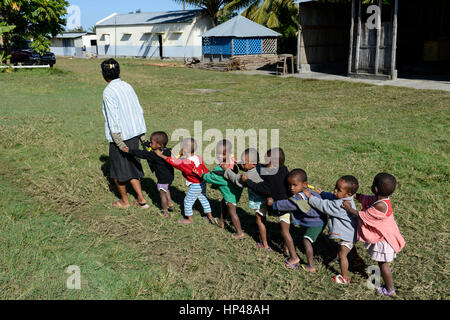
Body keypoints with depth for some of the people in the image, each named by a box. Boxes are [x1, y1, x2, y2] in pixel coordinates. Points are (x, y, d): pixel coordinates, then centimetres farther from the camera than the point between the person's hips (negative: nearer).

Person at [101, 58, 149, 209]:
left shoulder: (109, 92, -15)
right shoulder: (127, 86, 7)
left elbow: (113, 119, -19)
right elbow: (139, 111, 8)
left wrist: (119, 143, -18)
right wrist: (143, 135, 13)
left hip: (120, 136, -7)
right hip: (134, 134, 7)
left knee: (118, 170, 12)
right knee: (132, 167, 18)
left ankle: (124, 201, 27)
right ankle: (141, 199, 17)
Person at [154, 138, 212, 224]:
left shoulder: (185, 162, -25)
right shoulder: (198, 158, -4)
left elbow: (174, 162, -17)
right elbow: (205, 169, 5)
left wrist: (161, 155, -11)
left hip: (195, 186, -8)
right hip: (203, 183, 8)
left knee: (188, 201, 9)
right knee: (203, 199, 24)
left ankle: (190, 219, 20)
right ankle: (209, 215, 36)